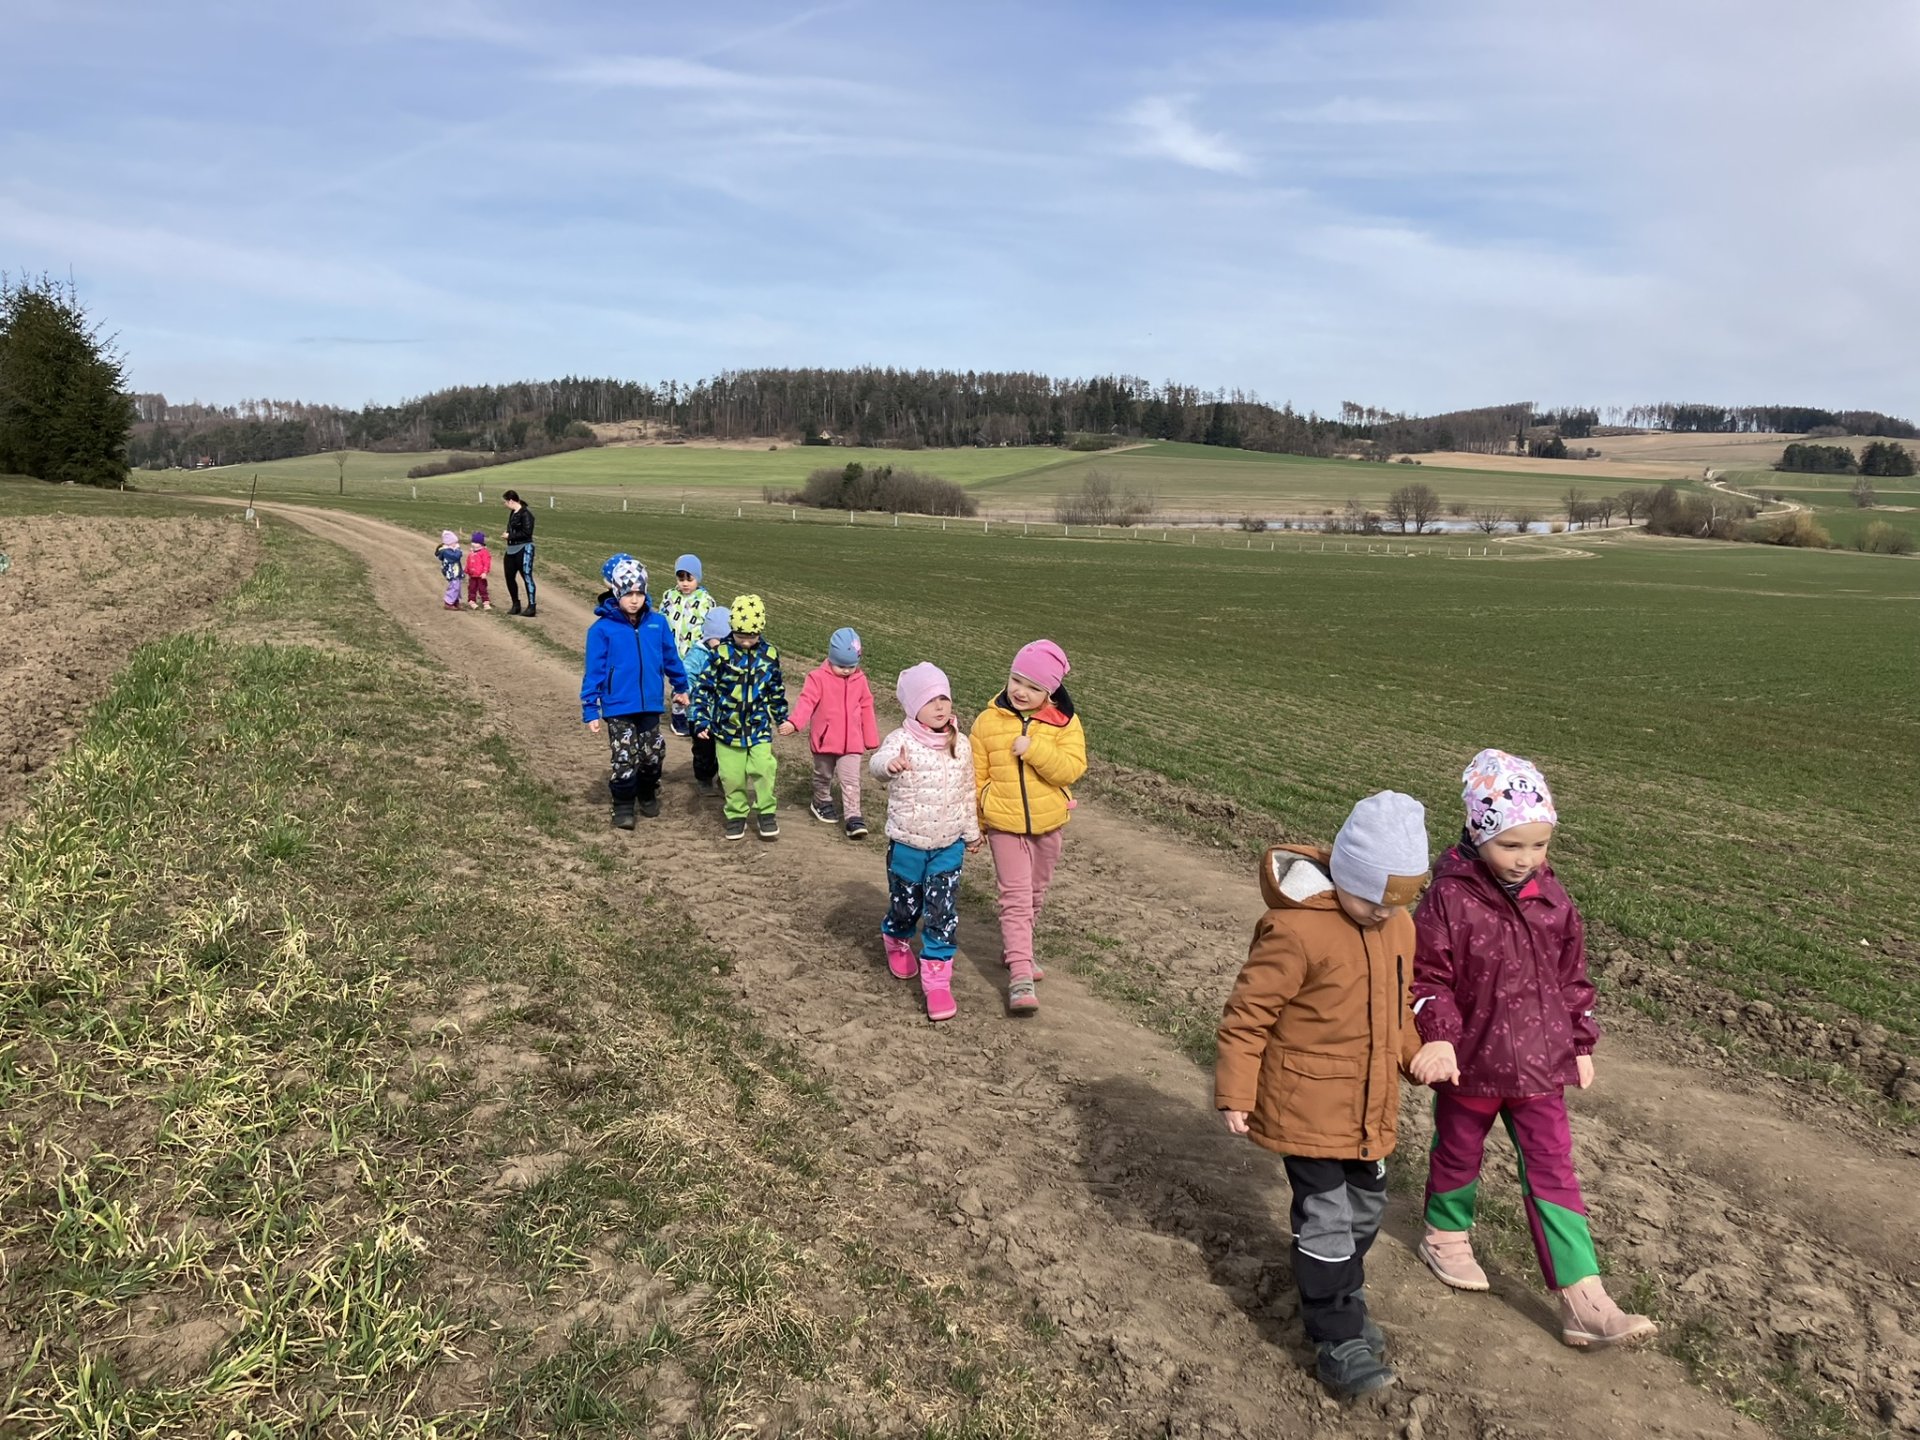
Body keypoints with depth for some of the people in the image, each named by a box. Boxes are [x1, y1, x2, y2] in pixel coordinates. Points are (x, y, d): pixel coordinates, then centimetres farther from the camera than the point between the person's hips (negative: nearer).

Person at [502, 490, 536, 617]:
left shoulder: (525, 514, -14)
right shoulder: (512, 513, 13)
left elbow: (527, 532, -20)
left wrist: (510, 536, -14)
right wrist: (507, 534, 5)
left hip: (523, 549, -10)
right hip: (511, 549, 10)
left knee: (527, 577, -5)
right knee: (510, 577, 11)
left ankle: (531, 607, -1)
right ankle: (516, 605, 23)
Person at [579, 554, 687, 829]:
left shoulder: (657, 623, -3)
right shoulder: (602, 628, -11)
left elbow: (671, 657, 11)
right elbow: (594, 671, -7)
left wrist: (680, 687, 21)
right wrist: (590, 710, -7)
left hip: (650, 703, 3)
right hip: (618, 706, -3)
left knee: (653, 755, 12)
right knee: (625, 758, 0)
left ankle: (648, 796, 36)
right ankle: (623, 806, 18)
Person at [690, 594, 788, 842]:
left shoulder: (769, 655, -1)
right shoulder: (721, 653, -9)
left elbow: (776, 690, 12)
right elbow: (705, 687, -5)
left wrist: (783, 717, 18)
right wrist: (701, 720, -10)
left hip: (759, 726, 1)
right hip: (728, 726, -1)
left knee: (763, 769, -8)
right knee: (732, 775, 6)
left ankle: (765, 812, 10)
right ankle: (736, 815, 24)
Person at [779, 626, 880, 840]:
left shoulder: (860, 680, 0)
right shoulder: (819, 678, -11)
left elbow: (866, 709, 7)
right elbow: (807, 701, -21)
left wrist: (871, 739, 9)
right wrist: (794, 723, -38)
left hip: (852, 742, 1)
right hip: (824, 740, -1)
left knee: (851, 780, -5)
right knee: (823, 776, 20)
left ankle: (853, 816, -2)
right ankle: (822, 802, 43)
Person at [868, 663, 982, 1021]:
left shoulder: (961, 745, -2)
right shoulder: (901, 741, -16)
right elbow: (879, 761, -40)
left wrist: (972, 832, 20)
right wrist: (889, 763, -64)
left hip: (949, 846, 2)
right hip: (907, 844, -2)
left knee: (943, 913, -2)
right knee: (905, 906, 15)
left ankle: (937, 979, 8)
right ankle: (896, 942, 48)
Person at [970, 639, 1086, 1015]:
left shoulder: (1065, 723, -7)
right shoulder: (988, 721, -6)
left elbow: (1072, 770, -18)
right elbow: (977, 776, 0)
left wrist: (1034, 749, -28)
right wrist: (973, 824, 3)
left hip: (1048, 823, 2)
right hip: (1004, 824, -2)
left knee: (1035, 893, 17)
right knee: (1015, 896, -7)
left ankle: (1015, 950, 38)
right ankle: (1020, 976, -9)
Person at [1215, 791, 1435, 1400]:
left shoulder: (1398, 926, 1)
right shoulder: (1296, 931, -25)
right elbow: (1248, 1013, -20)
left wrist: (1419, 1057, 14)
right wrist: (1236, 1093, -18)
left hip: (1371, 1108, 8)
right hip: (1309, 1107, -8)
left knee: (1365, 1209, 21)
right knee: (1327, 1221, 0)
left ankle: (1340, 1299, 42)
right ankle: (1337, 1339, 15)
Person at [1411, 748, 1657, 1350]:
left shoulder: (1550, 897, -2)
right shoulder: (1450, 900, -19)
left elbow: (1571, 974, 9)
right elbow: (1427, 978, -15)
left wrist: (1581, 1043, 13)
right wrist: (1439, 1037, -28)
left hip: (1540, 1067, 4)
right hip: (1471, 1065, -4)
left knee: (1553, 1173, 4)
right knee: (1459, 1155, 18)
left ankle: (1584, 1304, 8)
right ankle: (1446, 1234, 46)